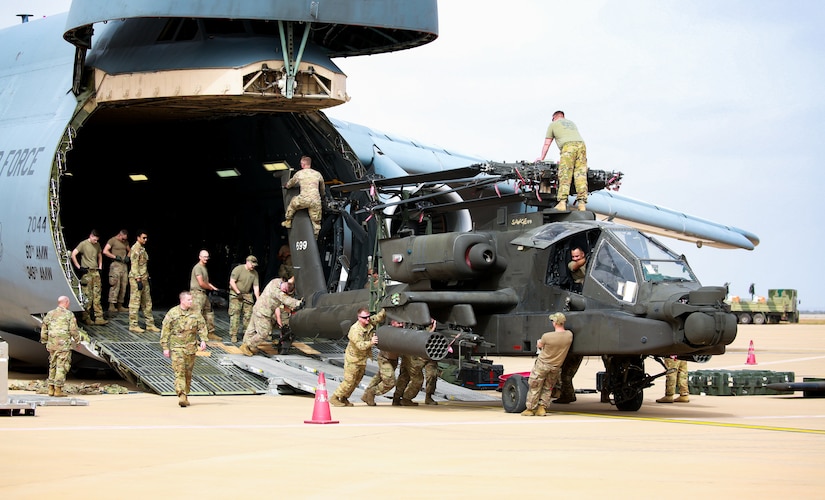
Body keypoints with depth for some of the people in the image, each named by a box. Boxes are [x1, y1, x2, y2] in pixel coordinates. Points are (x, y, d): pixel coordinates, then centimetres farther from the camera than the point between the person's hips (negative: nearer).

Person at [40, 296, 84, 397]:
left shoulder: (50, 314, 9)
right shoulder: (69, 314, -4)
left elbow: (44, 329, 12)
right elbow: (73, 330, -6)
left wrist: (44, 340, 24)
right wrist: (78, 339, 10)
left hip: (52, 344, 5)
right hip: (64, 344, -5)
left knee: (53, 366, 15)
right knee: (61, 367, -2)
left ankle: (51, 389, 15)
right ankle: (58, 390, -5)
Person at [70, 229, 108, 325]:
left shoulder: (97, 245, 12)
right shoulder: (83, 244, -6)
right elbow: (73, 255, -9)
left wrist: (100, 267, 16)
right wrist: (78, 267, -11)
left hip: (96, 272, 5)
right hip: (86, 272, -5)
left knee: (97, 296, 1)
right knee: (87, 296, -5)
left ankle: (99, 318, -1)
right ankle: (86, 318, 2)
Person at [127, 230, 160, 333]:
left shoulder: (142, 248, 16)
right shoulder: (135, 248, -12)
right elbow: (134, 266, -18)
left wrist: (147, 278, 20)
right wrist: (138, 280, -22)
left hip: (144, 278, 10)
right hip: (137, 279, -10)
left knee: (147, 302, 12)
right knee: (135, 302, -5)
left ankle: (150, 324, 17)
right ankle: (133, 325, -2)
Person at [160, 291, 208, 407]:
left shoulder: (195, 313, 6)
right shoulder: (172, 313, -3)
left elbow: (202, 327, 9)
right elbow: (165, 331, 0)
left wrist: (203, 340, -6)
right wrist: (165, 347, -3)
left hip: (191, 347, 3)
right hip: (176, 347, -3)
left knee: (188, 372, 9)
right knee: (179, 371, -14)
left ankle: (186, 395, 22)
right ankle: (181, 396, -22)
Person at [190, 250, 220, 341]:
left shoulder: (204, 268, 17)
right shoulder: (198, 267, -13)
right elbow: (201, 283, -18)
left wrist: (214, 288, 5)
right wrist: (211, 288, -4)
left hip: (204, 294, 10)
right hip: (197, 293, -10)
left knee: (209, 313, 15)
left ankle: (210, 333, 24)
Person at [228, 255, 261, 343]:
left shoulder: (255, 273, 4)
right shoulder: (238, 269, -11)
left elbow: (256, 286, 2)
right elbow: (232, 282, -12)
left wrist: (258, 299, -6)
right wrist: (238, 292, -16)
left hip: (247, 295, 5)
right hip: (236, 295, -5)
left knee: (248, 315, 3)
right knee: (235, 314, -10)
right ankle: (233, 335, -9)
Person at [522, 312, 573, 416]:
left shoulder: (547, 336, -25)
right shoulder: (569, 335, -13)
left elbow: (539, 345, -3)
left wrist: (539, 343, 21)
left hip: (543, 364, -4)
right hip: (556, 367, 4)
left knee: (534, 387, 11)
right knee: (547, 388, 20)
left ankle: (530, 409, 19)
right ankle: (542, 408, 15)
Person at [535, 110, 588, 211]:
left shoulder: (553, 124, 22)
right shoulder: (572, 123, 37)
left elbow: (547, 144, 26)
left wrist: (541, 158, 39)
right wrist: (562, 160, 51)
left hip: (568, 146, -5)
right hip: (581, 144, 5)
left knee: (564, 176, -10)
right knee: (581, 175, -1)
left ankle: (562, 203, -21)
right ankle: (581, 203, -11)